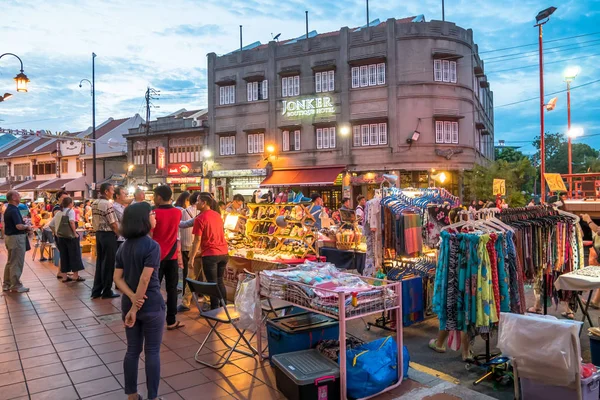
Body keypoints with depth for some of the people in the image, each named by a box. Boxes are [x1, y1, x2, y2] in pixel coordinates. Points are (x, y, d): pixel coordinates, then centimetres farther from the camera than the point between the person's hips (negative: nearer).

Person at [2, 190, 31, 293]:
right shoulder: (14, 210, -20)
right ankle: (16, 286, 3)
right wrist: (27, 227, -8)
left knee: (10, 262, 17)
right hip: (16, 238, -11)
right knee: (16, 263, -3)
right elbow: (19, 226, -27)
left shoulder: (9, 209, 12)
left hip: (10, 237, 11)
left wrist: (25, 227, 9)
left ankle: (6, 284, 25)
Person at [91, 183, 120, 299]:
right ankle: (107, 291, 7)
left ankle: (96, 290, 18)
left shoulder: (94, 203, 10)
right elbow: (113, 223, -17)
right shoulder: (107, 204, -17)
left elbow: (94, 221, 14)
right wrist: (118, 234, -3)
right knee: (108, 263, 0)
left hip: (98, 234, 9)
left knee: (99, 261, 13)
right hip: (108, 234, -9)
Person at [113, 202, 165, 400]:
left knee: (132, 350, 16)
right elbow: (145, 280, -21)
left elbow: (117, 278, 0)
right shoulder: (152, 246, -17)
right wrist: (135, 309, -16)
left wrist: (132, 298, -11)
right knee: (152, 352, 6)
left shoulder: (123, 247, 5)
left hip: (128, 304, 6)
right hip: (151, 305, -6)